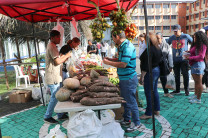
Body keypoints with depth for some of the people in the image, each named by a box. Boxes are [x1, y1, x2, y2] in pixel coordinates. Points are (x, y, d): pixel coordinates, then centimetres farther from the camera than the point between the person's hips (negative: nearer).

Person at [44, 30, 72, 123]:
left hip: (55, 77, 10)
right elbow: (58, 61, -22)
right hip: (52, 78, -10)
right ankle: (47, 116, 11)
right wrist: (67, 55, -9)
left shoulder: (52, 46, 19)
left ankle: (61, 115, 24)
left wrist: (65, 58, 7)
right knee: (55, 97, -3)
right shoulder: (52, 47, -14)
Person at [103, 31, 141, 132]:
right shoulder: (122, 46, 9)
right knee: (125, 100, 21)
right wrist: (110, 59, 10)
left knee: (131, 102, 3)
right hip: (123, 78, 10)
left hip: (129, 79, -10)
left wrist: (108, 63, -17)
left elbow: (123, 64, -27)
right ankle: (126, 120, 38)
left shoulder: (127, 47, -22)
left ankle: (137, 123, 20)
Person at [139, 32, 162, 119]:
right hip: (157, 70, 10)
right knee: (154, 91, 18)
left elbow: (146, 65, -24)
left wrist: (142, 76, -21)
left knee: (148, 93, -1)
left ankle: (148, 113, 9)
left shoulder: (149, 50, -20)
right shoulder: (158, 48, 10)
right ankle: (157, 110, 30)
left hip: (150, 72, -10)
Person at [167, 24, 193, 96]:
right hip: (175, 60, 3)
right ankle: (177, 90, 20)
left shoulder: (186, 36, 0)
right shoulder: (171, 38, 7)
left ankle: (186, 90, 15)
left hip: (183, 59, -2)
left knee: (185, 75, 1)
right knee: (176, 75, 9)